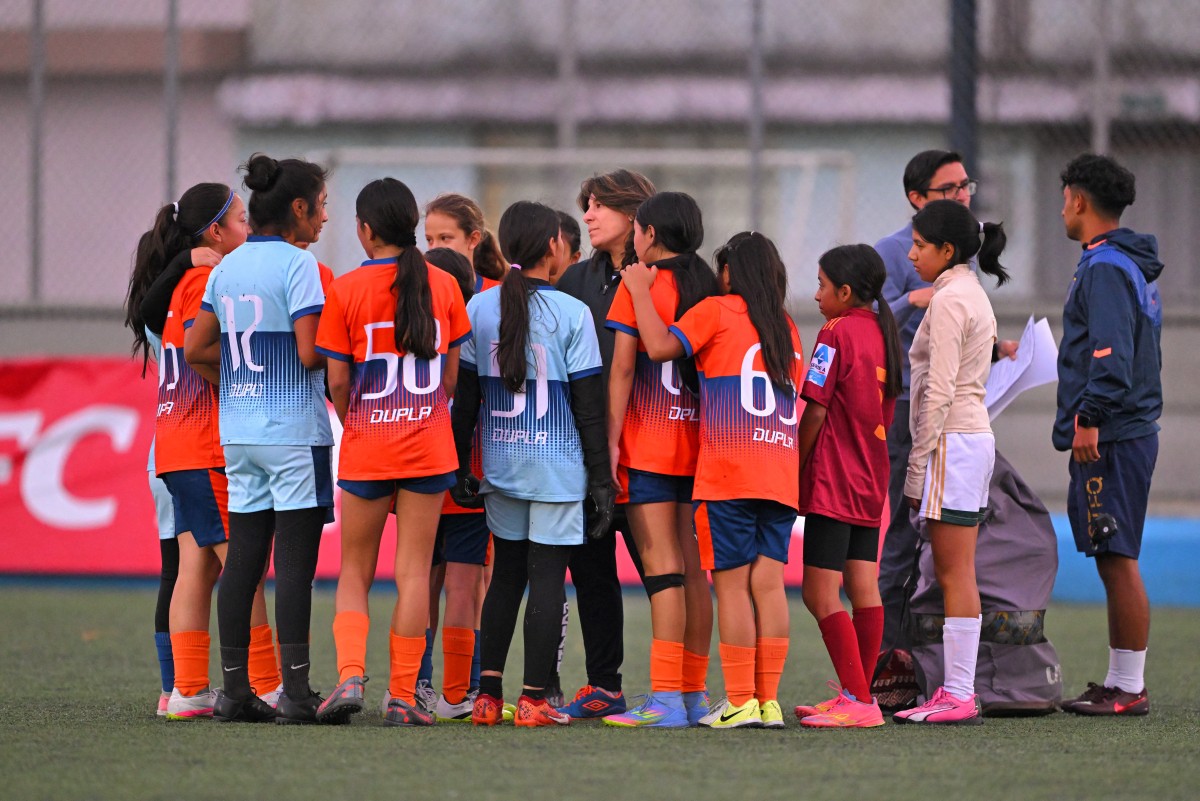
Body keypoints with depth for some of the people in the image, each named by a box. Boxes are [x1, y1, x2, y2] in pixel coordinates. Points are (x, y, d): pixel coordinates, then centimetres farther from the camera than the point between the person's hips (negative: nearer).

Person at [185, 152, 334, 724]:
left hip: (239, 431, 7)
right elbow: (310, 353, -17)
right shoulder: (298, 266, -11)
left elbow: (197, 349, 10)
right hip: (295, 430, -7)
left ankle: (235, 691, 9)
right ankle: (295, 692, -7)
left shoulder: (228, 268, 10)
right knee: (295, 559, -5)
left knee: (243, 557, 8)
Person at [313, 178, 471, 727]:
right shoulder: (443, 285, 1)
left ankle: (350, 675, -9)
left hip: (365, 449, -1)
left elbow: (338, 380, -4)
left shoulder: (345, 290, -6)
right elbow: (452, 373, 6)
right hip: (429, 447, 1)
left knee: (354, 571, 10)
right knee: (414, 570, 4)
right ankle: (403, 697, 2)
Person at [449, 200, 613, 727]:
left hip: (500, 466, 4)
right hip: (557, 466, -4)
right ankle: (534, 700, -1)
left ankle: (489, 694, 10)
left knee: (506, 575, 14)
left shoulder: (479, 308, 2)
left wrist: (459, 466, 12)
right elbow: (588, 405, -7)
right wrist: (600, 478, -2)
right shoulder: (572, 314, -8)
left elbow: (464, 396, 5)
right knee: (547, 578, 0)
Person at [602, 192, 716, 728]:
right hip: (699, 444, 6)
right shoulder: (711, 290, 9)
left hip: (648, 444, -6)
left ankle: (666, 698, -15)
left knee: (662, 567, -10)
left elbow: (622, 369, -9)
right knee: (694, 568, 9)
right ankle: (695, 694, 12)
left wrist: (612, 441, -7)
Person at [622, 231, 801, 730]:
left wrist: (639, 289, 1)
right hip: (781, 473, 5)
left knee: (732, 582, -3)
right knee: (768, 582, 3)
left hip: (728, 472, -5)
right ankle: (768, 699, 1)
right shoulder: (787, 330, 18)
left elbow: (660, 346, -10)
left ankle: (741, 702, -6)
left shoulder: (718, 312, 0)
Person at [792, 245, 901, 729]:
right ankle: (859, 695, 11)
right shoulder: (883, 334, 13)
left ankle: (858, 701, -15)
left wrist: (796, 473, -5)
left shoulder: (836, 334, -11)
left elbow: (815, 413, -13)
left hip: (832, 483, -9)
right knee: (864, 589, 9)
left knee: (821, 594, -9)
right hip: (871, 482, 9)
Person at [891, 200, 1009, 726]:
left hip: (952, 441, -10)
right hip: (976, 435, 10)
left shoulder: (949, 300, -12)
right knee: (954, 574, 10)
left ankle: (958, 697, -10)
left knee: (955, 574, -9)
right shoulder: (974, 296, 18)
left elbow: (939, 389, -17)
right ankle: (958, 690, 10)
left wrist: (918, 462, -15)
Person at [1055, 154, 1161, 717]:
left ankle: (1130, 689, -8)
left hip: (1109, 439, -10)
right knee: (1114, 561, 13)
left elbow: (1112, 354, -24)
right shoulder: (1133, 266, 19)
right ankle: (1119, 683, 17)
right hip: (1127, 432, 10)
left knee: (1117, 561, -8)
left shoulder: (1105, 269, -13)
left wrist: (1090, 418, -26)